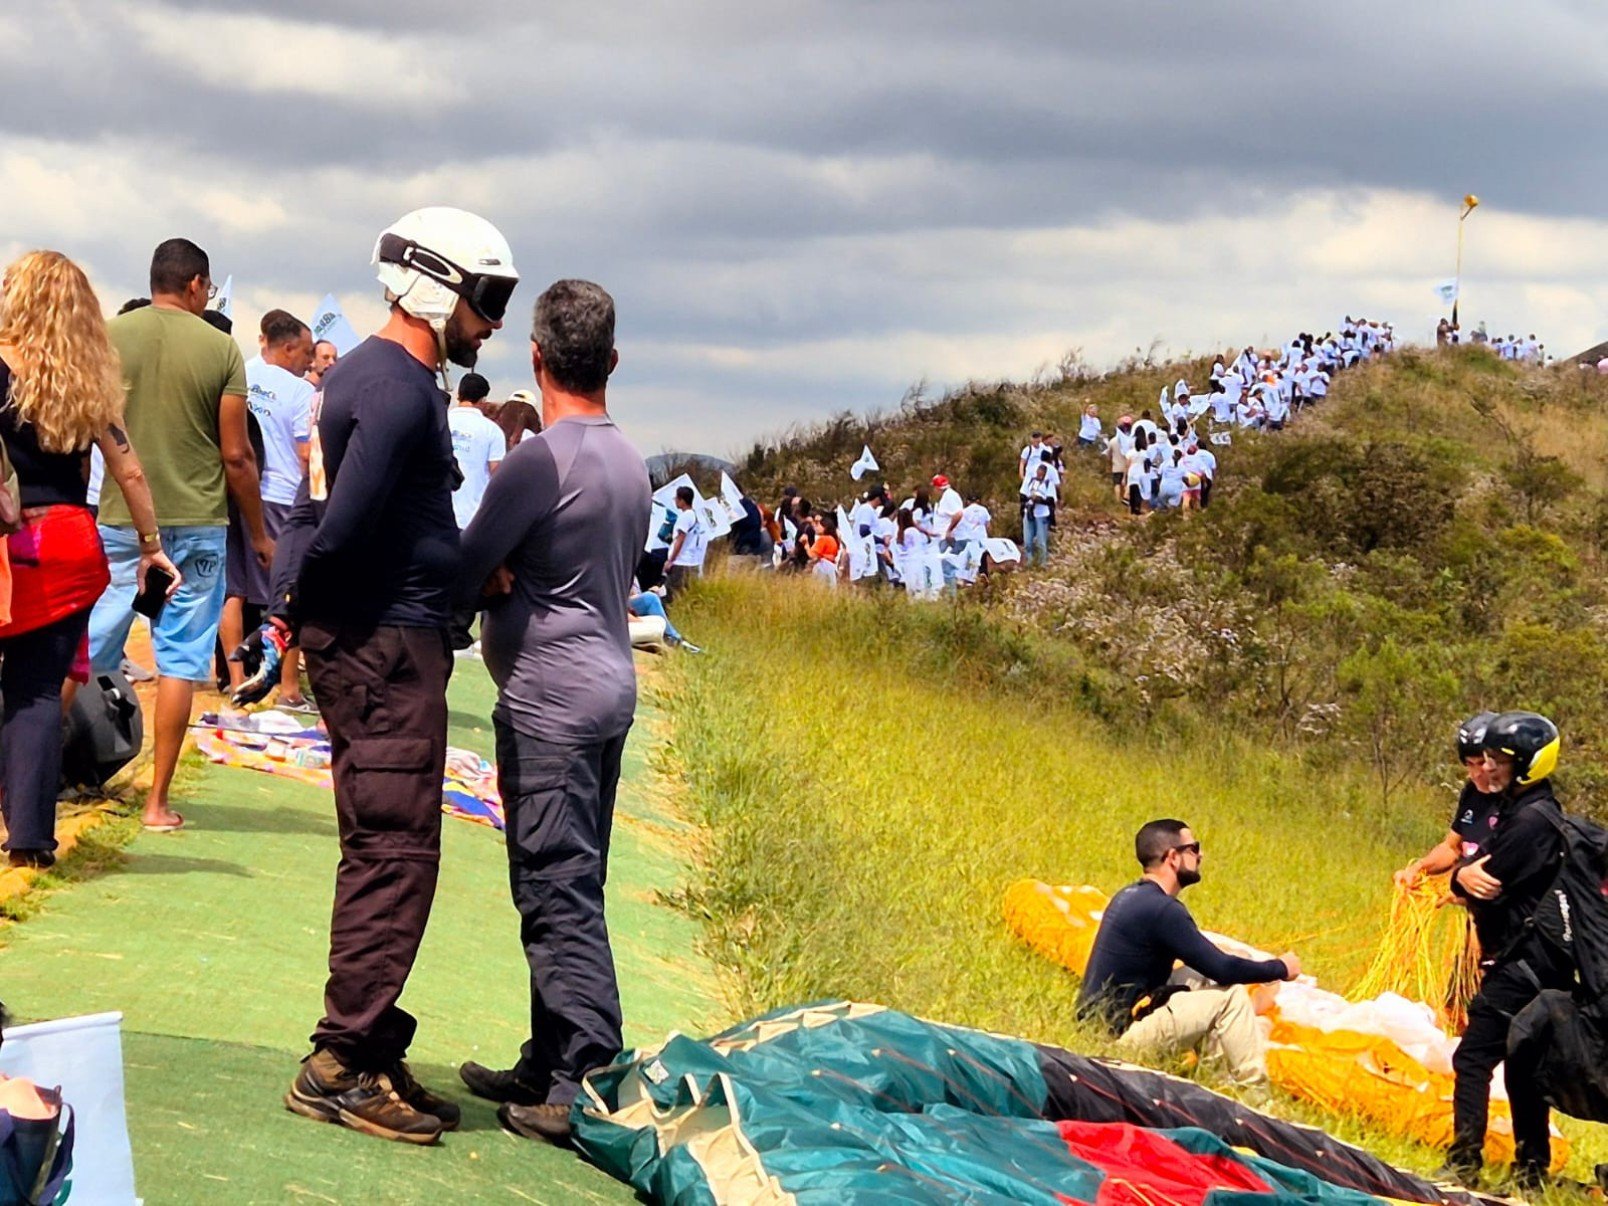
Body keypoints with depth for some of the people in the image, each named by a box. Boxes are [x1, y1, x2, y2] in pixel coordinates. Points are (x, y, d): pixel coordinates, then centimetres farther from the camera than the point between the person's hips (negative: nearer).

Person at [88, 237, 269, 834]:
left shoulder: (110, 335, 0)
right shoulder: (221, 348, -3)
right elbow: (237, 455, -3)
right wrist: (259, 533, 9)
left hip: (120, 520, 1)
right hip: (197, 523, -1)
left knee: (83, 650, 10)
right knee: (179, 660, 3)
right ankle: (158, 801, 4)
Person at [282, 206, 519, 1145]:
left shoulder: (369, 373, 17)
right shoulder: (402, 390, -17)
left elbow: (330, 516, 19)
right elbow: (342, 528, -22)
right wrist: (315, 597, -6)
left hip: (375, 639, 11)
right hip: (385, 644, -11)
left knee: (386, 850, 13)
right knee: (396, 852, -7)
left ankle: (369, 1052, 18)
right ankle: (344, 1063, -4)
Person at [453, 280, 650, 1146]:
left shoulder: (540, 459, -16)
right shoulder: (630, 464, 12)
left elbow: (464, 571, -11)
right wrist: (508, 578, 6)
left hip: (549, 699, -9)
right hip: (610, 684, 9)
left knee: (558, 896, -7)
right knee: (571, 892, 14)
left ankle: (586, 1089, -7)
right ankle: (549, 1064, 21)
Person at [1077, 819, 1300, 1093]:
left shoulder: (1129, 897, 12)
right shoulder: (1161, 909, -18)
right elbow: (1222, 969, -15)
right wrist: (1280, 968, -1)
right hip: (1121, 1034, -10)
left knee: (1201, 980, 16)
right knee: (1231, 996, -8)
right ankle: (1256, 1091, -4)